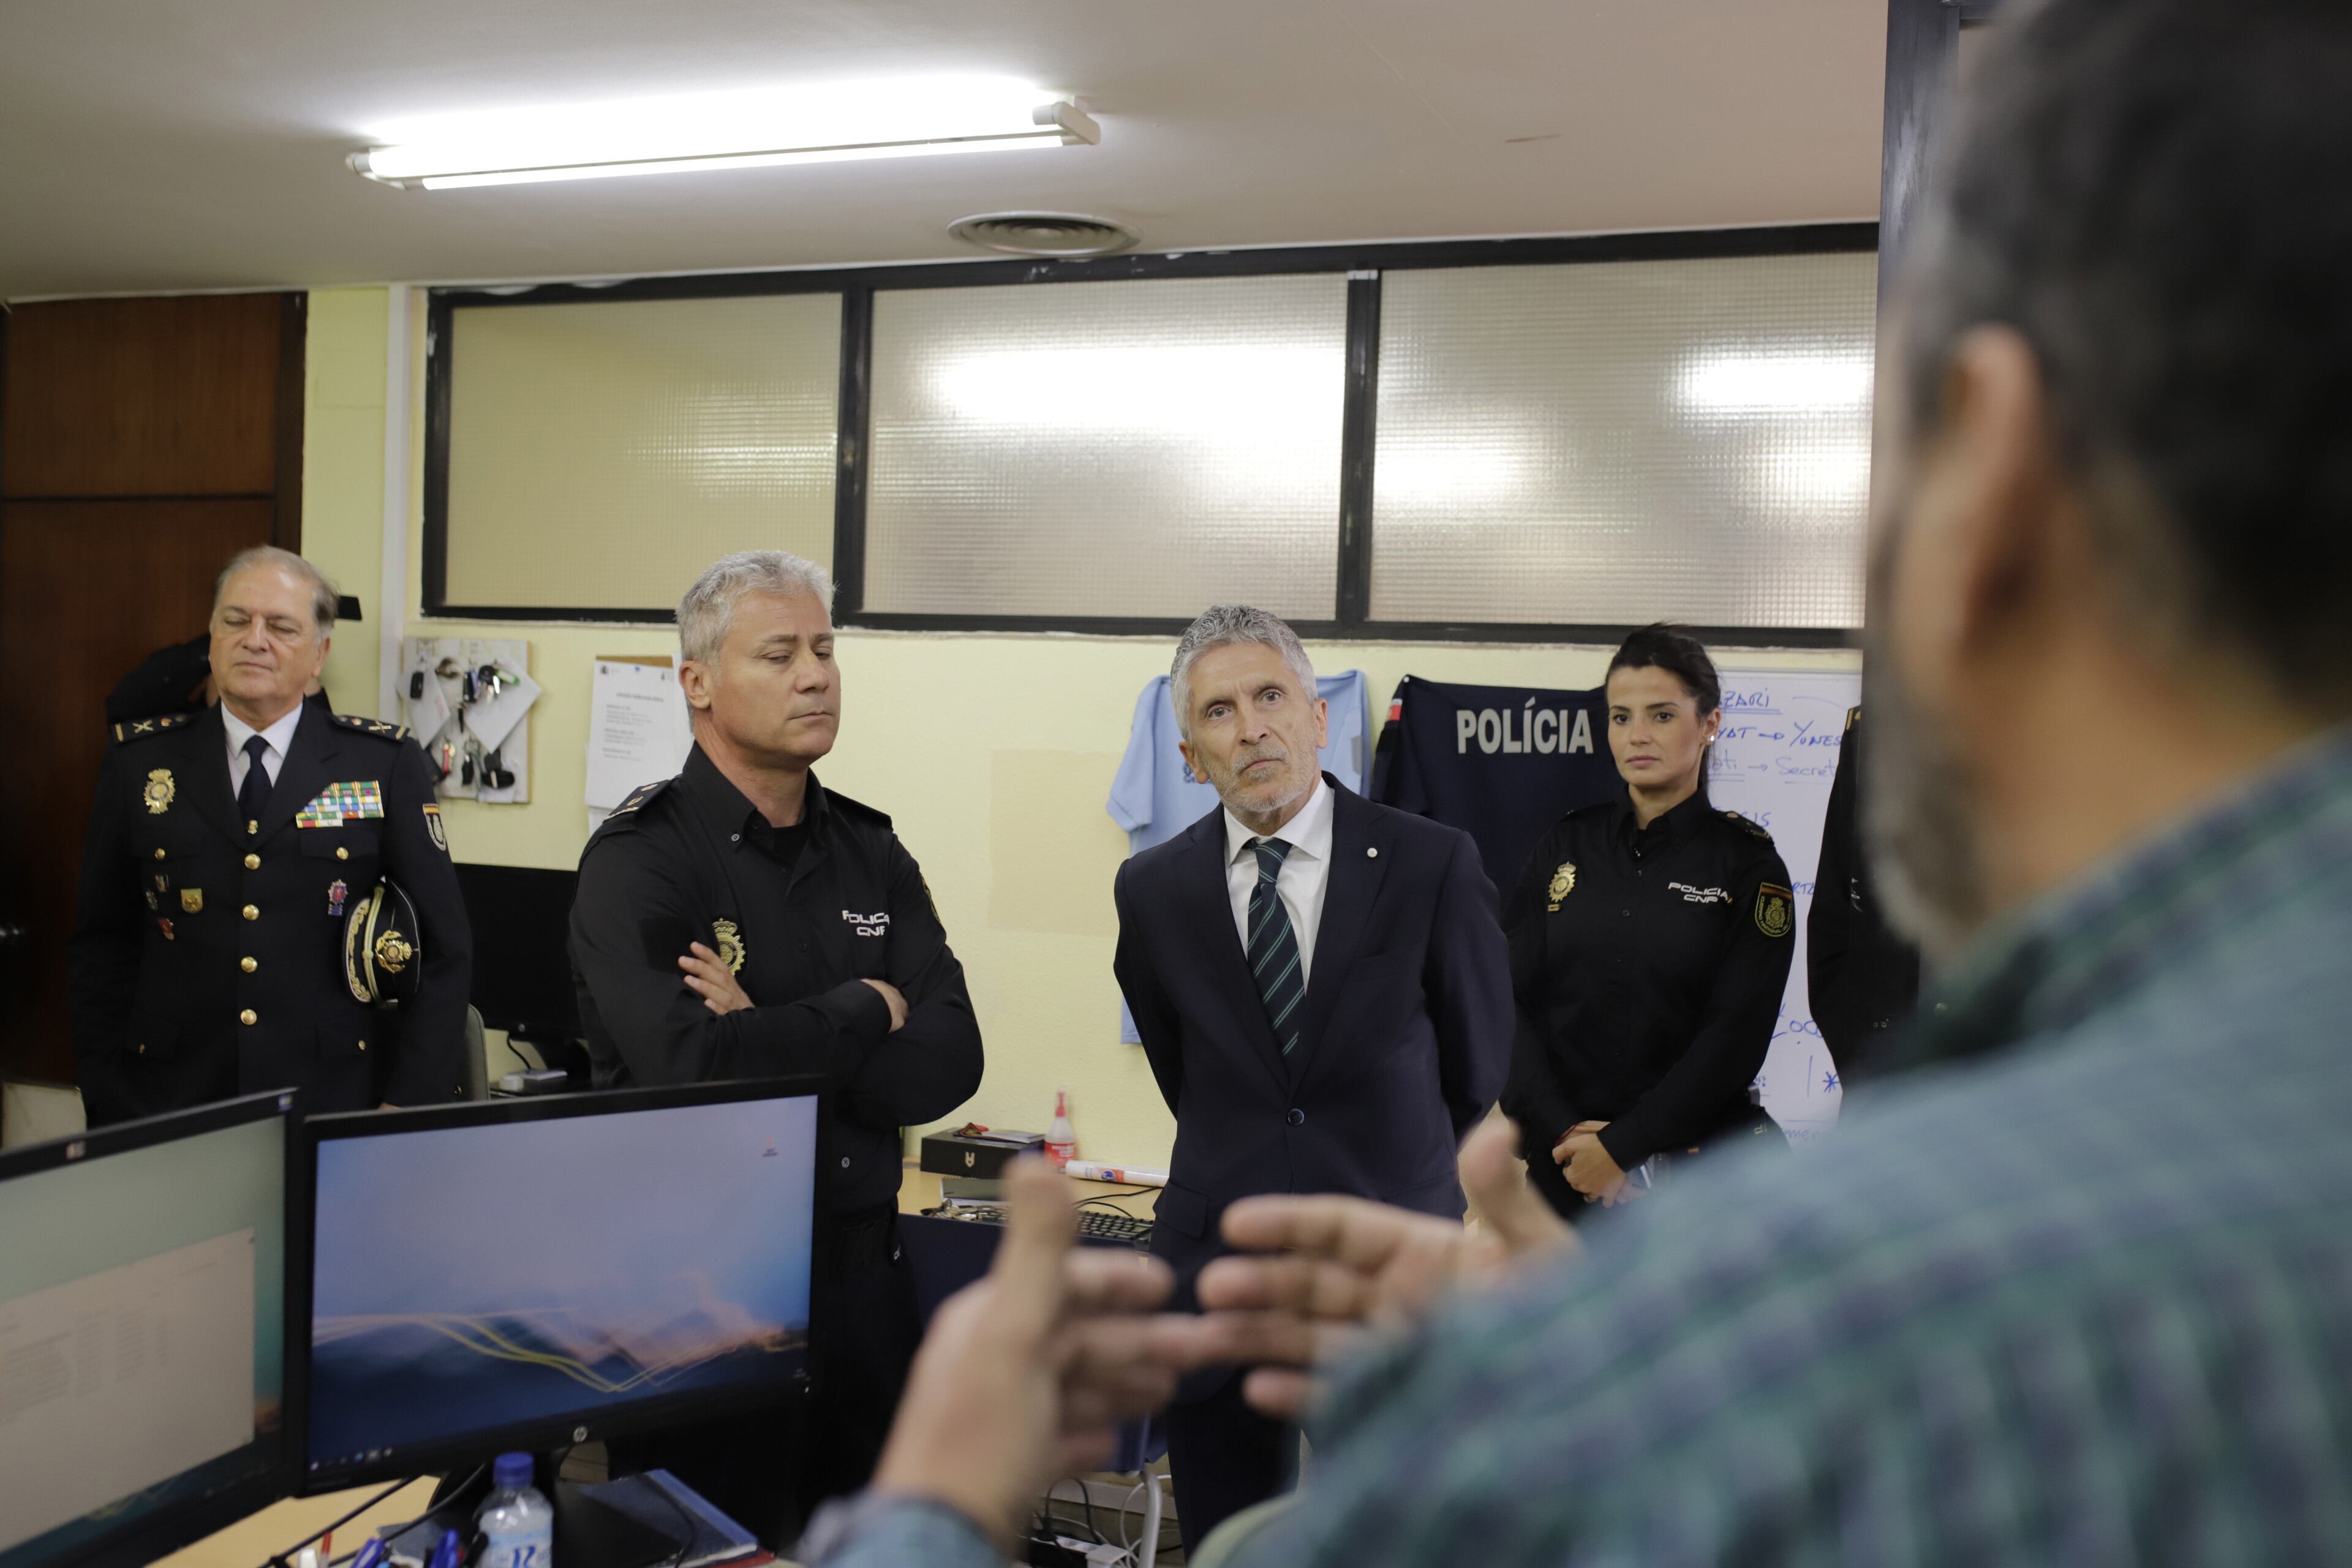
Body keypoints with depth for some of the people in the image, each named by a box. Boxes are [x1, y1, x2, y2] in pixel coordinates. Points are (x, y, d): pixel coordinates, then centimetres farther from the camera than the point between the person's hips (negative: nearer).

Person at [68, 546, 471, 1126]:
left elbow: (443, 949, 0)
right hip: (173, 1109, 1)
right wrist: (111, 1104, 1)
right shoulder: (140, 759, 5)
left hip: (337, 1107, -1)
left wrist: (408, 1105, -7)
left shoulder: (386, 763, 0)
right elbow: (101, 946, 9)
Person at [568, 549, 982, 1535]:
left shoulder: (871, 853, 5)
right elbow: (691, 1072, -27)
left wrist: (774, 1042, -18)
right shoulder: (638, 862, -12)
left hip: (862, 1276, 5)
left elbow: (949, 1064, -6)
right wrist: (863, 1012, -13)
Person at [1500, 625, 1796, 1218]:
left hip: (1701, 1158, -2)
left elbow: (1738, 1033, -10)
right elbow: (1514, 1001, -1)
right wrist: (1563, 1132, -13)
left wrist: (1623, 1146, -14)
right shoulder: (1566, 847, 5)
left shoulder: (1747, 862, -4)